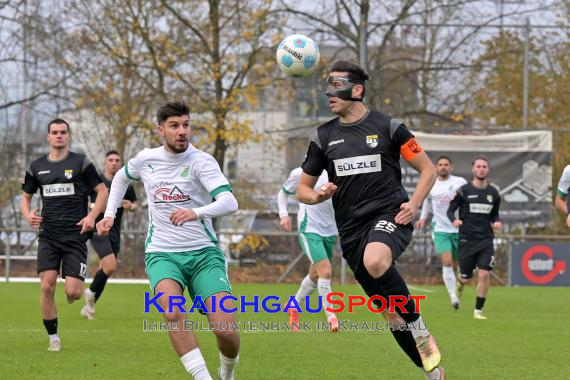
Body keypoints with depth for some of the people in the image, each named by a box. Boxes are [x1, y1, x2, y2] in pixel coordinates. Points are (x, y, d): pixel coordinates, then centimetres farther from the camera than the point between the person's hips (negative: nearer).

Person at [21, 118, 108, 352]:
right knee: (47, 286, -12)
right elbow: (25, 196, 21)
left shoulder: (81, 163, 1)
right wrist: (28, 215, 0)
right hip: (48, 236, 2)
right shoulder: (37, 167, 10)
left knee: (73, 292, -10)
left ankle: (77, 289, 29)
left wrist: (92, 216, -11)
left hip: (75, 235, -2)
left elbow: (102, 191, 3)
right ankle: (53, 337, 2)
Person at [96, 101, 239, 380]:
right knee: (173, 312, -31)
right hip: (161, 253, 2)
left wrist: (196, 213, -41)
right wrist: (109, 214, 21)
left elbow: (229, 203, -24)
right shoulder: (146, 159, 4)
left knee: (225, 330, -15)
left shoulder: (201, 161, -8)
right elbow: (121, 177, 30)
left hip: (203, 252, -2)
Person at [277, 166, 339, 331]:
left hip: (329, 230, 4)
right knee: (325, 271, -19)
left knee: (315, 275, 16)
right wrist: (283, 214, -2)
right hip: (309, 229, -4)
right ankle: (331, 318, -14)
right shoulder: (300, 173, -4)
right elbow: (283, 193, 12)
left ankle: (294, 307, 40)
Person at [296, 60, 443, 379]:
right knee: (391, 313, 4)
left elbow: (428, 169, 7)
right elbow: (303, 189, 17)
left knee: (375, 261, -38)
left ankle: (418, 327, -18)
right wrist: (318, 195, -6)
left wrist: (414, 204, -9)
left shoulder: (387, 126, 1)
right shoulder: (324, 137, 10)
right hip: (351, 228, 4)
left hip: (390, 215, -4)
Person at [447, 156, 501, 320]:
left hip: (486, 240, 2)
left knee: (484, 274, -13)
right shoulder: (463, 191, -2)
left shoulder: (493, 193, 9)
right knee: (466, 278, 3)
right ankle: (460, 282, 43)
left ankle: (478, 310, -2)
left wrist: (496, 222, -1)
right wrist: (454, 220, -19)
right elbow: (450, 210, 2)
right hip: (467, 239, -2)